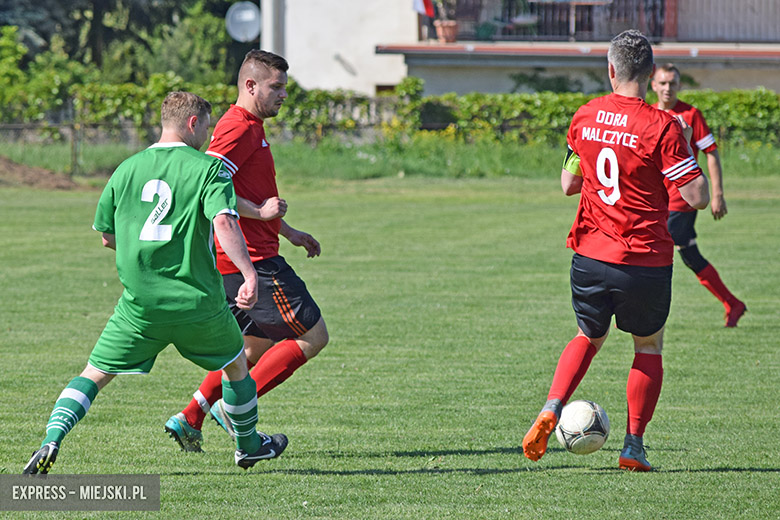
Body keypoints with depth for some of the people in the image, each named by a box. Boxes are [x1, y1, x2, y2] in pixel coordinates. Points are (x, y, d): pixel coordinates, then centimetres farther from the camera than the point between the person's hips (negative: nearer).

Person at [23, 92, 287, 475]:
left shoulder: (127, 169, 7)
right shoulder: (207, 169, -6)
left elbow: (106, 236, 15)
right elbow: (224, 222, -22)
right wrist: (249, 275, -27)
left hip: (140, 306, 2)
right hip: (197, 301, -2)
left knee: (93, 375, 8)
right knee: (235, 365, 24)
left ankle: (52, 440, -15)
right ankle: (248, 446, 40)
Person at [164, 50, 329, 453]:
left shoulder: (250, 128, 20)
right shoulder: (240, 128, -15)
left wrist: (287, 231, 32)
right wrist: (259, 211, -23)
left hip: (244, 259, 11)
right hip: (252, 259, -11)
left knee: (259, 347, 19)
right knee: (313, 336, -6)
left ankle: (189, 418, 17)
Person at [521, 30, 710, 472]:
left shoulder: (585, 118, 3)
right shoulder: (662, 127, -14)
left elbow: (568, 183, 15)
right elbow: (698, 197, -14)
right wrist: (684, 148, 1)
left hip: (590, 254, 4)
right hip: (647, 261, -3)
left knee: (589, 337, 24)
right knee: (649, 347, 18)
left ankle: (551, 411, 0)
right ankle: (634, 446, 12)